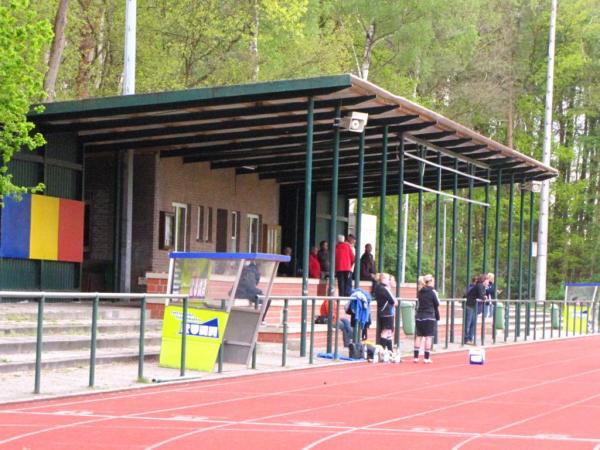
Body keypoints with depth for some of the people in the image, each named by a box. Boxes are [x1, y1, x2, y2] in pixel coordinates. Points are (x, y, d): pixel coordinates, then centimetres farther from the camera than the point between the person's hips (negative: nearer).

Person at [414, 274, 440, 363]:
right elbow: (437, 304, -3)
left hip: (419, 317, 5)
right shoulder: (432, 292, -7)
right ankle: (426, 358, -1)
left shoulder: (420, 292, 8)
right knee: (428, 337, 0)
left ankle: (416, 357, 9)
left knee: (419, 336, 9)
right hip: (429, 317, -5)